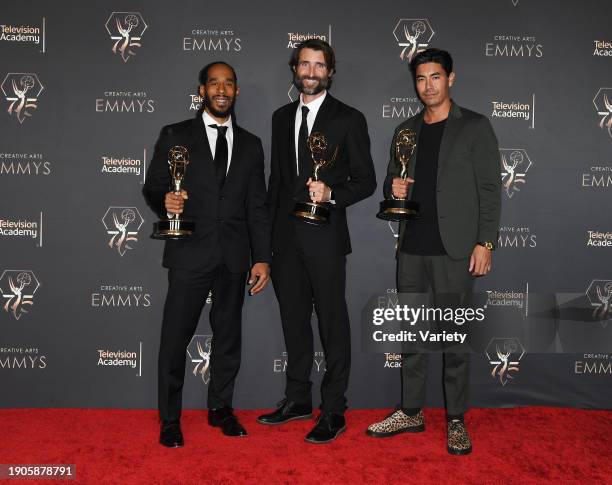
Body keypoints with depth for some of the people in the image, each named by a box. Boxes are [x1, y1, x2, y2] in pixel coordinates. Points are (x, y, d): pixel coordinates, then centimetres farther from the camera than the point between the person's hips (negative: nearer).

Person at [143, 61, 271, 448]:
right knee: (175, 339, 1)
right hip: (190, 255, -3)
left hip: (234, 257, 3)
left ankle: (221, 408, 28)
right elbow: (152, 186, 4)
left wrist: (263, 258, 3)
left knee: (228, 336, 12)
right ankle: (170, 419, 16)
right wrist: (164, 199, -20)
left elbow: (257, 207, 9)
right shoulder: (175, 136, 5)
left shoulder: (251, 144, 12)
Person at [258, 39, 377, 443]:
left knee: (333, 323, 1)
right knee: (294, 319, 14)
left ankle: (334, 412, 12)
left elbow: (366, 180, -2)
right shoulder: (282, 118, 14)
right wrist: (268, 231, 14)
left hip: (325, 236, -5)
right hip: (286, 237, 6)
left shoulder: (348, 119, -1)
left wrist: (332, 193, -21)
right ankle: (298, 399, 29)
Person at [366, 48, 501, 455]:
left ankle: (456, 420, 15)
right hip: (412, 248, 5)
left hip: (454, 250, -5)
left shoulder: (475, 127, 0)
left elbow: (490, 189, -4)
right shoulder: (406, 131, 14)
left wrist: (485, 243, -11)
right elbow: (391, 182, 20)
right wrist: (393, 188, -4)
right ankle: (412, 412, 23)